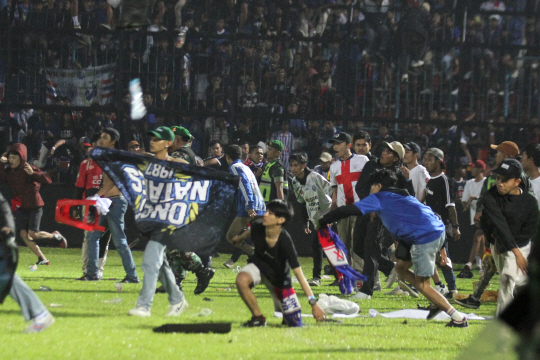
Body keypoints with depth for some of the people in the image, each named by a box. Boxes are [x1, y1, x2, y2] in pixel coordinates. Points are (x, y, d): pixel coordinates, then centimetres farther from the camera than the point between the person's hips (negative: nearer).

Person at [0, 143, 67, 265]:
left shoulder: (29, 169, -15)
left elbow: (48, 180, -24)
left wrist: (33, 173, -37)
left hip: (34, 206, -6)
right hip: (21, 207, 6)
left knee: (32, 234, -12)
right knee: (23, 234, -3)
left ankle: (55, 236, 17)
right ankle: (42, 259, 5)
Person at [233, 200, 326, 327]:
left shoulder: (285, 242, -35)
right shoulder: (257, 227, -24)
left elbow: (299, 274, -35)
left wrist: (313, 302, -41)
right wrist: (240, 238, 29)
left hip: (279, 277, -2)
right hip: (259, 266, 2)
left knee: (295, 324, -2)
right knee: (241, 279, -35)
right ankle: (258, 318, -13)